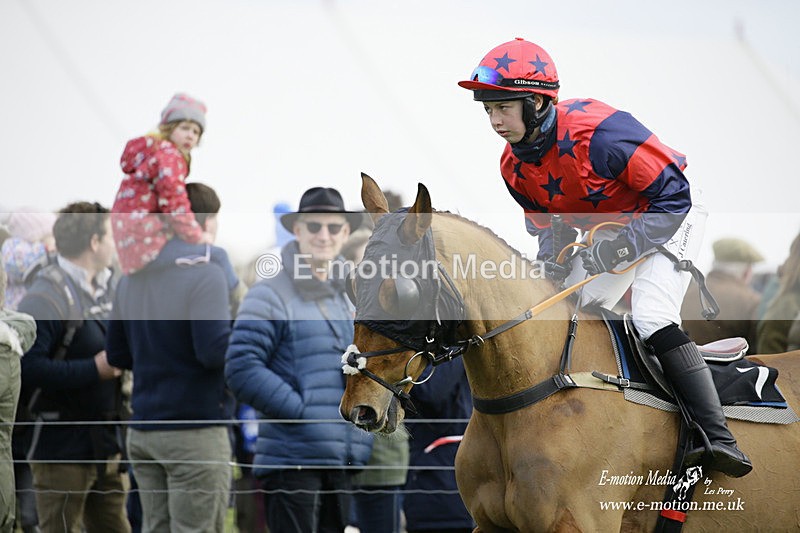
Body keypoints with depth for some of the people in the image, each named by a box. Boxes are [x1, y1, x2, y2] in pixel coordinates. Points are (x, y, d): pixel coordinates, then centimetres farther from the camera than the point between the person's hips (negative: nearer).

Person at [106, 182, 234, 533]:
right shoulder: (204, 273, -12)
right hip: (194, 432, -7)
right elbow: (214, 352, -20)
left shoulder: (132, 277, 11)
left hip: (142, 432, 7)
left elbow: (117, 354, 16)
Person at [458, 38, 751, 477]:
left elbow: (673, 194, -27)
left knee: (652, 317, -26)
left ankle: (720, 439, -31)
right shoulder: (514, 166, -9)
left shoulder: (597, 133, -33)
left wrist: (623, 247, -32)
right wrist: (551, 266, -14)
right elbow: (547, 223, 7)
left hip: (666, 220, -8)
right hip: (603, 236, 8)